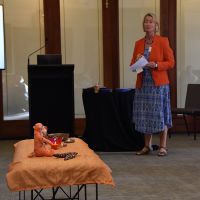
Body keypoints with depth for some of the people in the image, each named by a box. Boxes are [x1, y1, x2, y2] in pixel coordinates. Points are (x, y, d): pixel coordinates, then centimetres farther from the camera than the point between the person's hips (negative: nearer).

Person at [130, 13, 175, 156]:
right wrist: (137, 62, -7)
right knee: (144, 115, 5)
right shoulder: (138, 43, 11)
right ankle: (147, 146, 15)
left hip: (159, 84, -4)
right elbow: (132, 64, 15)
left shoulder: (163, 41, -1)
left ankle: (163, 146, 6)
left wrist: (155, 65, -17)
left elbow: (171, 62, -3)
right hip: (143, 84, 4)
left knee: (160, 114, -1)